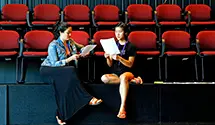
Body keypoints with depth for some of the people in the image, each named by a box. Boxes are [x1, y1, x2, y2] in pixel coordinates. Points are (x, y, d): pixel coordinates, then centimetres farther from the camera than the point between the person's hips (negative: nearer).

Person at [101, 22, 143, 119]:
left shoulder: (130, 46, 3)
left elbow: (130, 64, -8)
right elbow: (110, 65, 10)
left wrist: (119, 58, -22)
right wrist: (107, 58, -11)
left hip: (127, 72, -4)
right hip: (115, 73, 4)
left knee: (123, 77, -40)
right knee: (104, 78, -30)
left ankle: (122, 108, -43)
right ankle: (131, 80, -20)